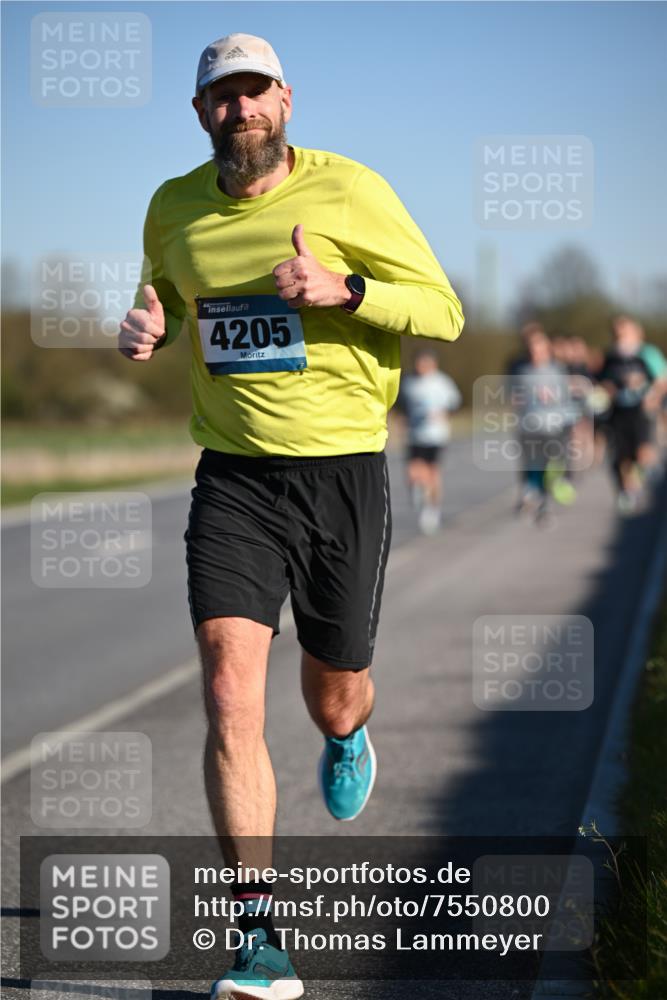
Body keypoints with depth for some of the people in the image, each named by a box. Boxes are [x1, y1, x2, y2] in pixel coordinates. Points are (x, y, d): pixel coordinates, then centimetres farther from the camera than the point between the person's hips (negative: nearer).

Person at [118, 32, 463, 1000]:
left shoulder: (351, 190, -7)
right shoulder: (174, 208, 5)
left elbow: (443, 310, -5)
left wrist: (340, 288, -21)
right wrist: (147, 325, 0)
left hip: (344, 474, -1)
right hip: (233, 478, 2)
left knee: (334, 695, 13)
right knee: (231, 696, -15)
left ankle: (347, 739, 54)